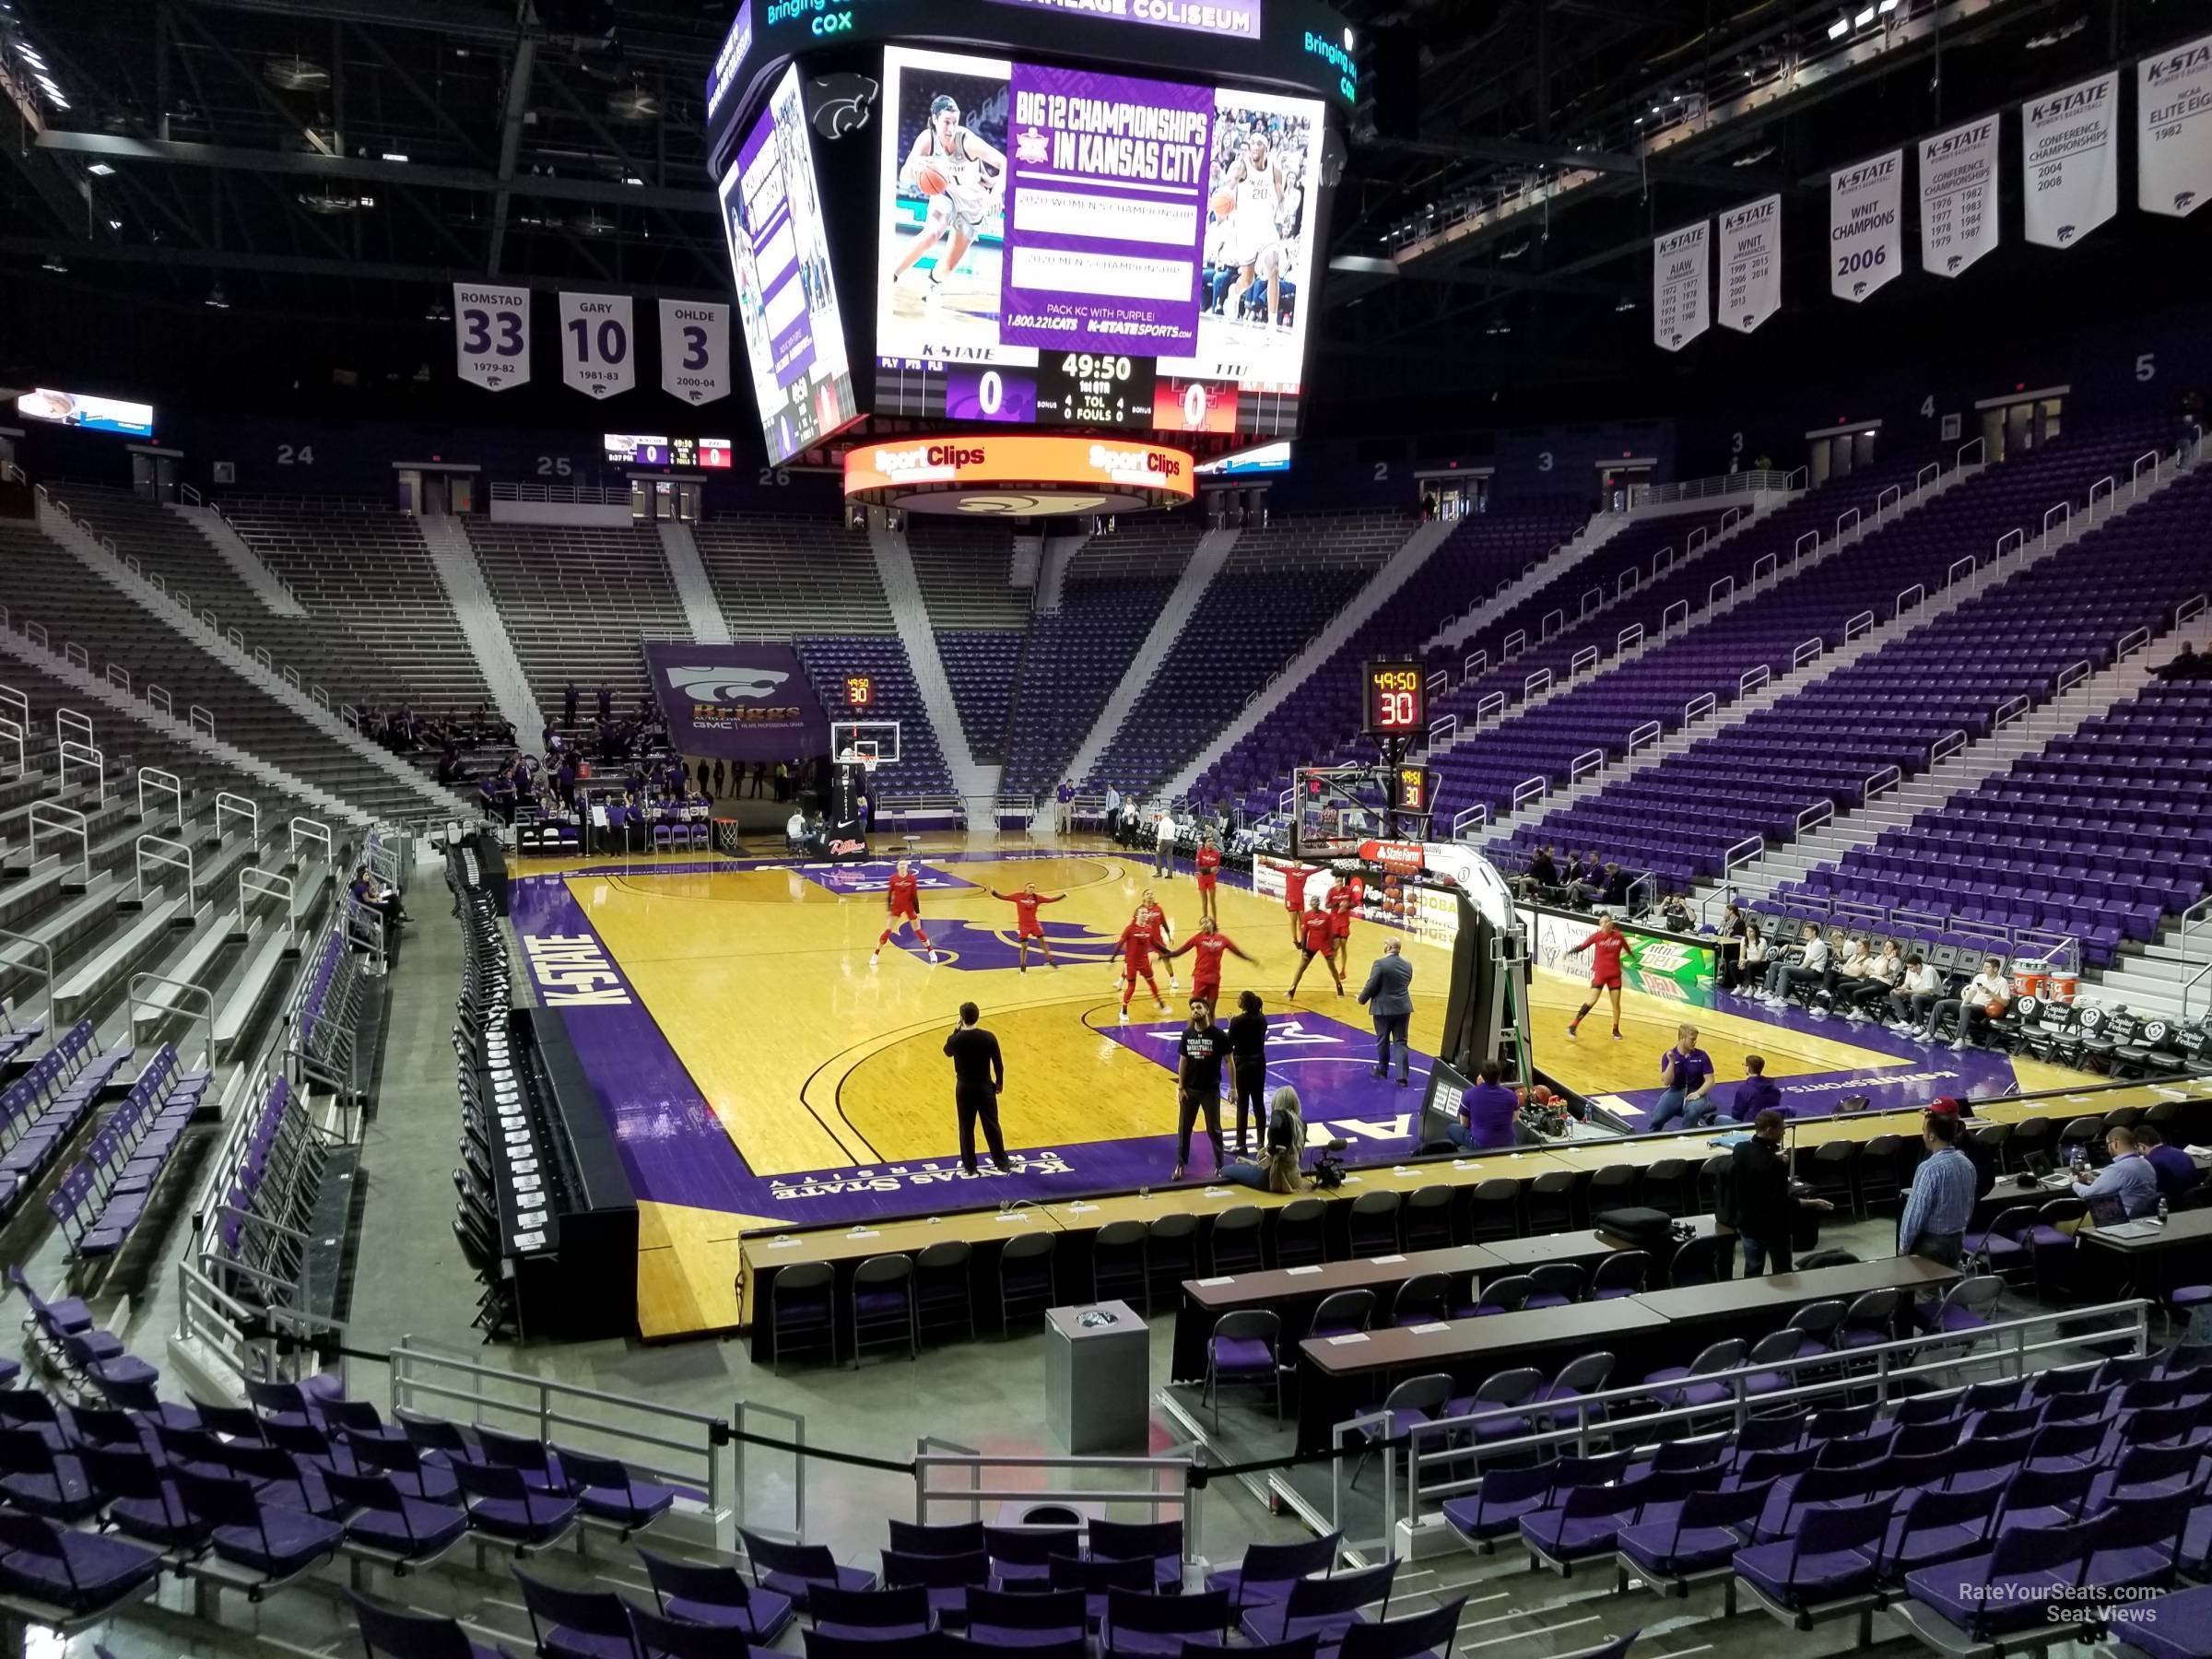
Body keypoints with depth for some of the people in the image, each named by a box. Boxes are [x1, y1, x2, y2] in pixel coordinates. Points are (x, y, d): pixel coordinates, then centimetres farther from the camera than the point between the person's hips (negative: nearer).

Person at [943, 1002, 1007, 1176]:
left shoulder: (957, 1039, -14)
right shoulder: (988, 1037, -13)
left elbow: (947, 1051, 10)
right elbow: (998, 1063, -6)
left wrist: (956, 1030, 10)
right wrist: (999, 1082, 10)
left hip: (964, 1088, 0)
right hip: (985, 1086, 0)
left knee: (967, 1128, 12)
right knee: (992, 1126, 12)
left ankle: (970, 1166, 20)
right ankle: (1001, 1164, 20)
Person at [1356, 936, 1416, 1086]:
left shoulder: (1380, 963, -16)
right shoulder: (1408, 965, 3)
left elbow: (1371, 985, -14)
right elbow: (1405, 985, 13)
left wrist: (1362, 998, 3)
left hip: (1384, 1008, -4)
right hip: (1403, 1008, 4)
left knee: (1382, 1041, 14)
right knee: (1401, 1043, 6)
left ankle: (1382, 1070, 30)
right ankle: (1403, 1076, 1)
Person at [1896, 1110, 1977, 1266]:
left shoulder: (1930, 1168, -23)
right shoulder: (1967, 1164, 1)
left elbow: (1916, 1212, -19)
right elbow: (1969, 1207, 12)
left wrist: (1903, 1246, -7)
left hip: (1929, 1244, -7)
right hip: (1956, 1241, 7)